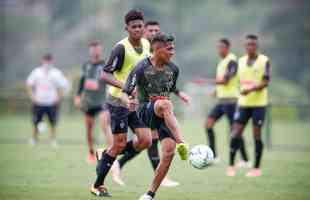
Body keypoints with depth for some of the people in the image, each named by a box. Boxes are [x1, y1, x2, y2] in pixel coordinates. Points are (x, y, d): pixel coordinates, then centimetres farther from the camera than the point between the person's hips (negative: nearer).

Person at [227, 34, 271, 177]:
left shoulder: (264, 61, -5)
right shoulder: (241, 61, 10)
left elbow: (265, 82, -14)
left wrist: (251, 89, -27)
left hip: (259, 103, -4)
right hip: (243, 103, 4)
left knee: (257, 134, -1)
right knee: (236, 133, -3)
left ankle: (256, 168, 8)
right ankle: (231, 165, 5)